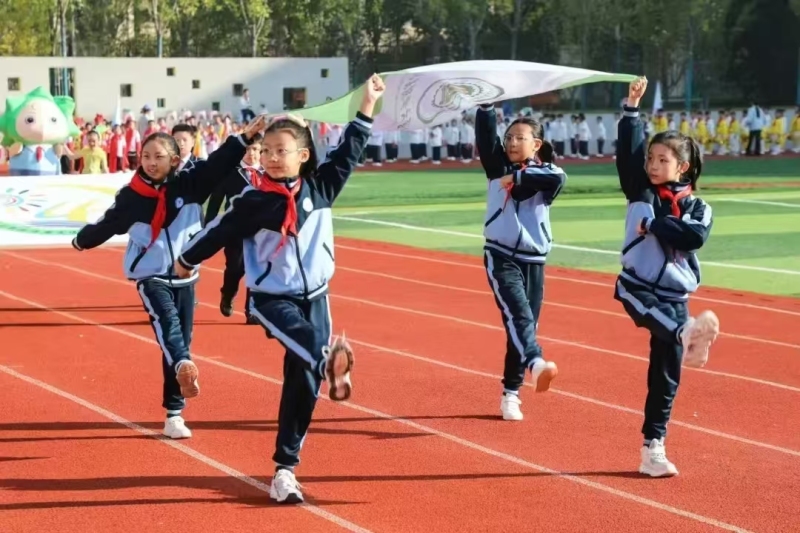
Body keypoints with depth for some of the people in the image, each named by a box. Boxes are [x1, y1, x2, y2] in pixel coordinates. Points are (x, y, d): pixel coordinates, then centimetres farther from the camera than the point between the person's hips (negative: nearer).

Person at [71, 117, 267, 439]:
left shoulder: (189, 184, -3)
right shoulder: (132, 196, -3)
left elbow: (219, 164, -13)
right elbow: (110, 223, 14)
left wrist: (245, 138, -26)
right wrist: (83, 240, 29)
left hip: (184, 277, 2)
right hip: (151, 277, -2)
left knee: (181, 342, 5)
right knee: (166, 320, -30)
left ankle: (174, 414, 12)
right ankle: (183, 367, -57)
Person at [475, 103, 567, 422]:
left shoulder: (544, 172, 1)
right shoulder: (499, 167, 5)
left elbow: (557, 179, -24)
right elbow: (485, 133, -8)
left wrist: (518, 177, -20)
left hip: (533, 261, 2)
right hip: (500, 257, -2)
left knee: (527, 322, 7)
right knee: (518, 314, -23)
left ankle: (510, 394, 18)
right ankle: (536, 364, -46)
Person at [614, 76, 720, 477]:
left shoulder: (697, 207, 2)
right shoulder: (640, 192, 4)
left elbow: (695, 237, -19)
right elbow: (627, 150, -6)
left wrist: (654, 225, -15)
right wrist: (632, 107, -10)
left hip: (674, 298, 1)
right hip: (636, 286, -1)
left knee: (666, 374, 3)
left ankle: (653, 449, 9)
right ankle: (686, 333, -67)